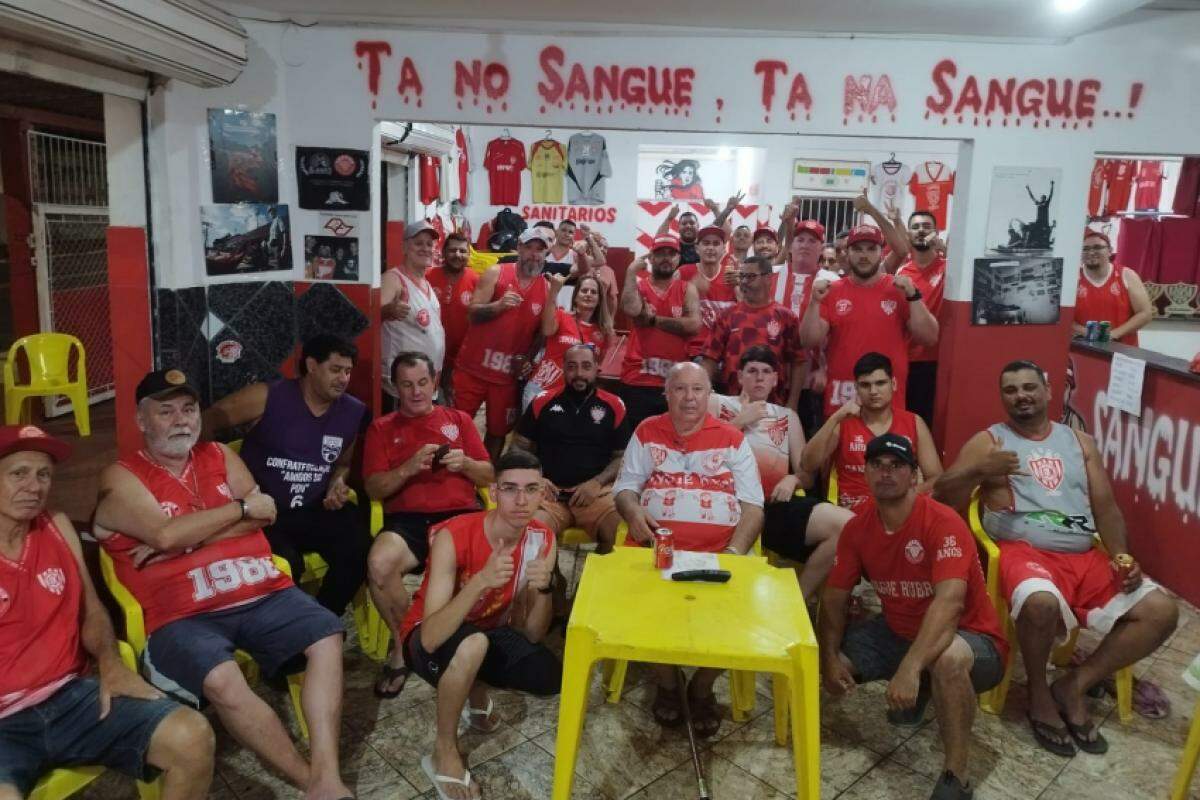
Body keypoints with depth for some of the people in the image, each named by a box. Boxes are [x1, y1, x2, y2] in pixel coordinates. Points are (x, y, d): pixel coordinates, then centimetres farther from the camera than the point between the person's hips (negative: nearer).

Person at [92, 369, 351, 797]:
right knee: (222, 680, -32)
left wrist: (187, 538, -6)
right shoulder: (120, 477, 5)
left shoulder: (220, 456, 19)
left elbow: (262, 516, 5)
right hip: (183, 615, -4)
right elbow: (165, 534, -13)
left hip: (261, 594, 5)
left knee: (326, 636, -19)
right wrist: (243, 507, -2)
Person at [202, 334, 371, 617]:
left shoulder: (353, 412, 5)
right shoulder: (267, 397, -9)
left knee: (359, 549, -20)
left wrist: (337, 484, 1)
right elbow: (207, 422, -3)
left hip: (314, 512, 4)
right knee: (286, 565, -30)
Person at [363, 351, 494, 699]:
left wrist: (464, 463, -7)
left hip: (462, 514, 1)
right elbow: (374, 488, 5)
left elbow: (488, 475, 16)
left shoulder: (458, 419, 21)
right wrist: (409, 467, -14)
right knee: (379, 564, -34)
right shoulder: (381, 428, 17)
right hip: (408, 519, 0)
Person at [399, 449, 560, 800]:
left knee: (551, 677, -19)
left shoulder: (541, 540, -16)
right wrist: (481, 581, -51)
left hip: (490, 632, 5)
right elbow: (431, 637, -38)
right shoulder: (453, 536, -31)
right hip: (434, 639, -5)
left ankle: (477, 689, 14)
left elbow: (532, 635, -12)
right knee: (473, 644, -38)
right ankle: (444, 752, -13)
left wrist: (543, 588, -32)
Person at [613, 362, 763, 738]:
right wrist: (633, 511, -9)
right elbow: (624, 488, 15)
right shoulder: (646, 433, 16)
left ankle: (703, 686, 3)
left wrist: (735, 550, -9)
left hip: (718, 552, 0)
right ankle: (666, 681, 1)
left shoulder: (733, 439, 13)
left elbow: (753, 505, 8)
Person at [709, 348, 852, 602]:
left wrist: (792, 479, 0)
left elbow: (808, 474, 23)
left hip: (776, 504, 4)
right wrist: (740, 421, 2)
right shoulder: (716, 403, 20)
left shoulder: (788, 417, 29)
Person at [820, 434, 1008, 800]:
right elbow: (834, 597, -1)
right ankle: (918, 692, 17)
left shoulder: (943, 522, -25)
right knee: (822, 657, -7)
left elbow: (949, 602, -38)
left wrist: (910, 668, -48)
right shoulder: (857, 527, -6)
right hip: (899, 633, 7)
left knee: (947, 657, -41)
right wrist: (829, 659, -15)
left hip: (971, 641, -7)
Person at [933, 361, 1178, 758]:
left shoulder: (1080, 442, 19)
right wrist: (979, 471, -23)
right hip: (1024, 551, -5)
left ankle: (1074, 685, -2)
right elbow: (943, 495, -3)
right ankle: (1038, 691, -7)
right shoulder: (987, 441, 6)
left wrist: (1122, 557, -3)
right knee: (1041, 602, -37)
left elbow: (1106, 507, 14)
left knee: (1161, 611, -14)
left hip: (1086, 557, 5)